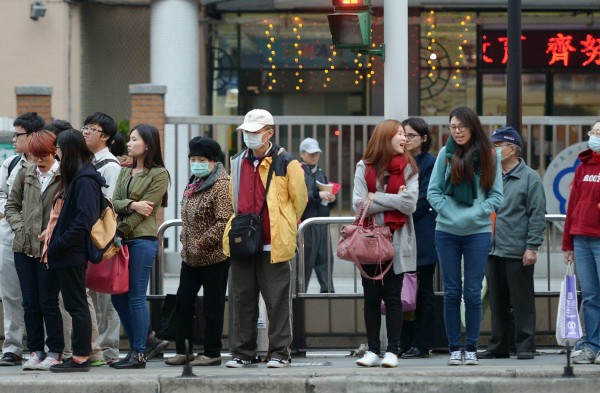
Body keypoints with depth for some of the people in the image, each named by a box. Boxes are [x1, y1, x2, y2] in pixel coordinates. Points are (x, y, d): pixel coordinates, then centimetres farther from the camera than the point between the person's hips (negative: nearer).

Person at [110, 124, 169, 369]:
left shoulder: (159, 174, -5)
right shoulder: (126, 172, 17)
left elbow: (144, 210, -11)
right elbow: (115, 202, 6)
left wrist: (120, 232, -11)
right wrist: (132, 204, -14)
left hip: (143, 240, -7)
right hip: (123, 239, 7)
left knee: (136, 297, -6)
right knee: (118, 296, 6)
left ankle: (139, 354, -1)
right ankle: (135, 349, 15)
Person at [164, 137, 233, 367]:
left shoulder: (221, 185, -15)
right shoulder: (194, 184, 14)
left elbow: (224, 222, -22)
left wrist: (201, 244, -20)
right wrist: (185, 241, 10)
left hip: (213, 257, -9)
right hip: (190, 257, 9)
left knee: (212, 306, -1)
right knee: (183, 302, 10)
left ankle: (212, 353, 7)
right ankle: (183, 351, 16)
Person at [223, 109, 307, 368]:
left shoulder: (286, 163, -4)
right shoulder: (237, 163, 13)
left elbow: (299, 200, 0)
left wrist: (285, 228, 7)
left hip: (273, 244, -5)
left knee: (277, 300, -1)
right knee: (242, 299, 8)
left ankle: (280, 353, 4)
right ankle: (243, 352, 15)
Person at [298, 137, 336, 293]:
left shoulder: (320, 172, 19)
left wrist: (331, 199, 2)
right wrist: (318, 195, -25)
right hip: (306, 223, -7)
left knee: (325, 257, 3)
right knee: (306, 259, -5)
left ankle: (328, 291, 5)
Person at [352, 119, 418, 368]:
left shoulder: (408, 167, 2)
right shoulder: (365, 167, 2)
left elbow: (410, 204, -12)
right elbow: (359, 204, -9)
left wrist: (376, 198, -10)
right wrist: (394, 200, -10)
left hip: (397, 241, -1)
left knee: (393, 298, 1)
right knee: (371, 297, 5)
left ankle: (392, 351, 3)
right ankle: (372, 350, 10)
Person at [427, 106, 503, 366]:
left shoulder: (490, 156, -1)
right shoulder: (445, 154, 2)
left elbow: (497, 196, -1)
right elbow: (433, 192, 2)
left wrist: (473, 214, -13)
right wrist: (450, 213, -11)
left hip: (478, 232, -1)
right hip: (447, 232, 1)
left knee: (473, 293, 1)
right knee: (452, 292, 4)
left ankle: (471, 348, 10)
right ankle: (454, 348, 10)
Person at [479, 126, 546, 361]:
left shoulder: (529, 178, -3)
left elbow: (537, 215, -7)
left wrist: (532, 246, -13)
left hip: (517, 253, -6)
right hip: (492, 252, 6)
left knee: (522, 301, -2)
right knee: (497, 302, 10)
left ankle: (525, 345, 2)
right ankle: (499, 345, 16)